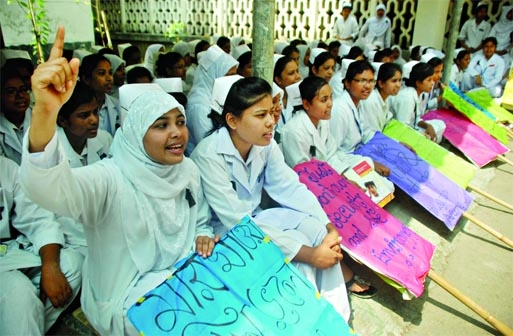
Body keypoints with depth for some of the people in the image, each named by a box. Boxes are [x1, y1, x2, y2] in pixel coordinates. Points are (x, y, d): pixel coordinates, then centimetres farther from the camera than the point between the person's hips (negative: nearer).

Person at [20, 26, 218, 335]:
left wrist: (203, 238, -10)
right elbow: (52, 188, -42)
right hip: (127, 298, -5)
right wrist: (46, 111, -58)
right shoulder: (110, 179, -21)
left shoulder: (188, 170, -1)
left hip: (181, 276, 6)